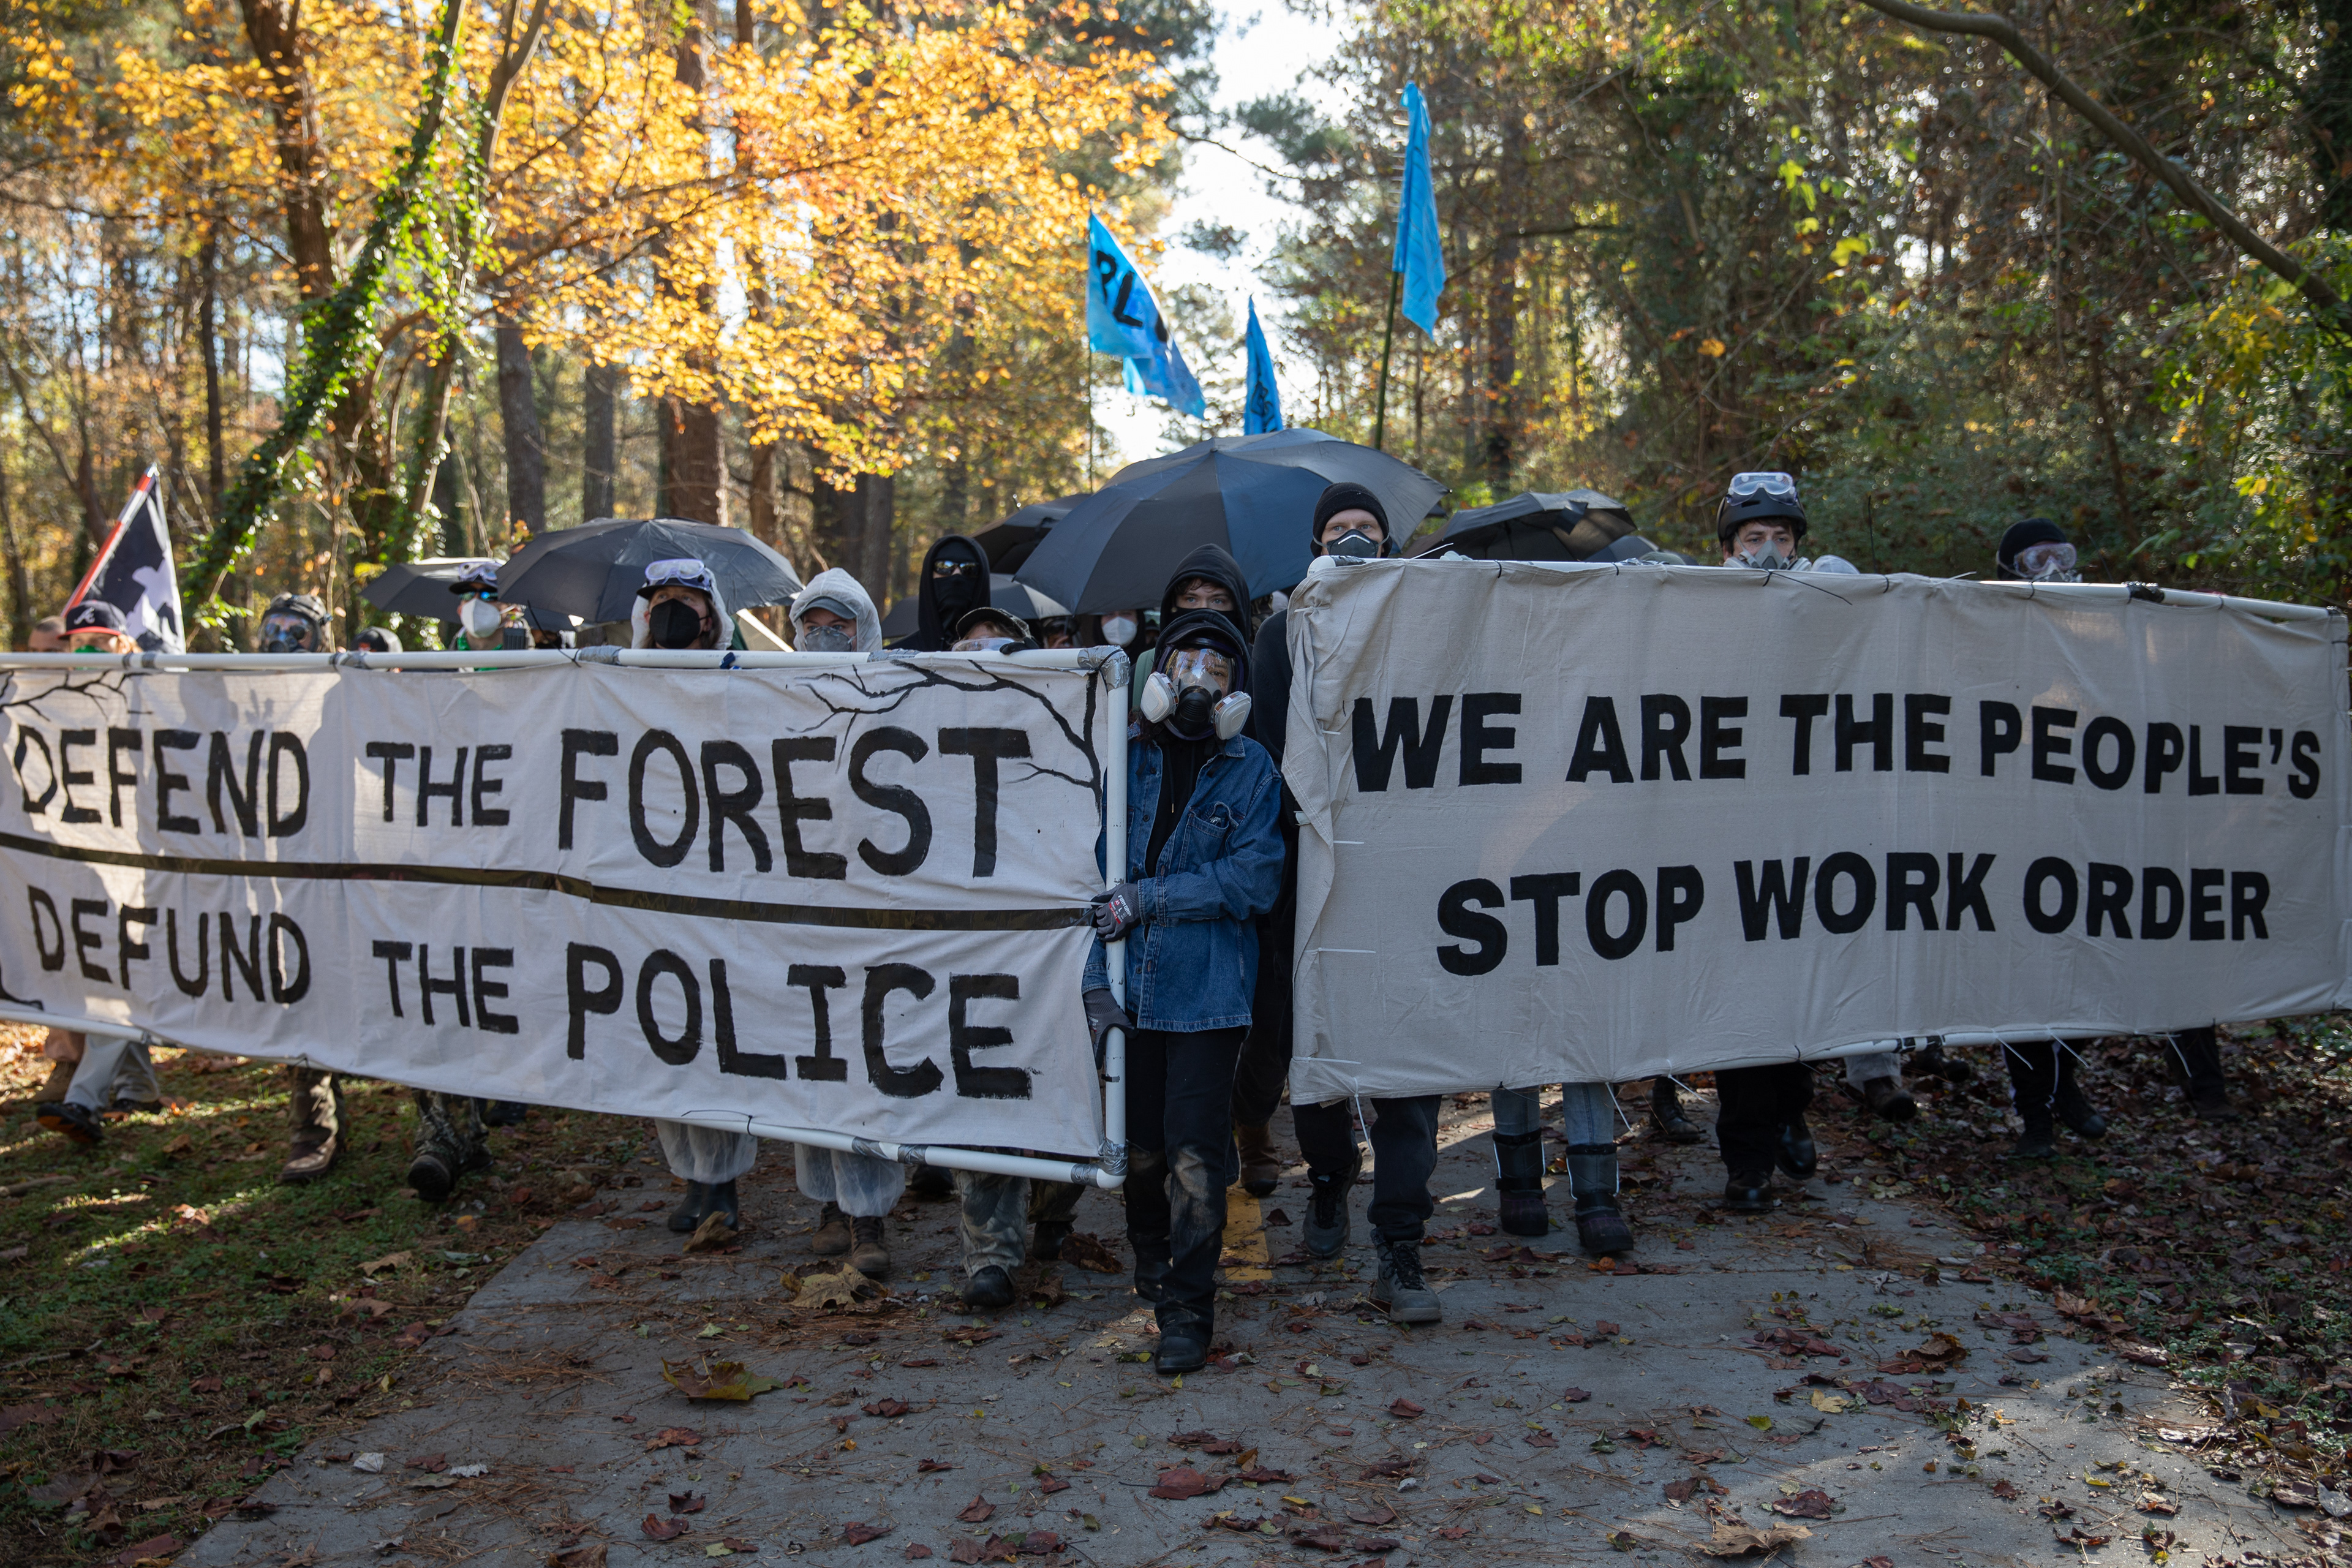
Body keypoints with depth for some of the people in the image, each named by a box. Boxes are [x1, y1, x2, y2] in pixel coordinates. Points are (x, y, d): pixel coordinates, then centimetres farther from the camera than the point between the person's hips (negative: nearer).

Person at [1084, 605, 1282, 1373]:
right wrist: (1095, 978, -7)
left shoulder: (1251, 770, 1)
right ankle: (1150, 1267, 37)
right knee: (1139, 1149, 12)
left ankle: (1188, 1310, 6)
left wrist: (1145, 899, -13)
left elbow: (1254, 879, -8)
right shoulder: (1122, 758, 4)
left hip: (1208, 992, -2)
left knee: (1194, 1154, -6)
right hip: (1130, 987, 2)